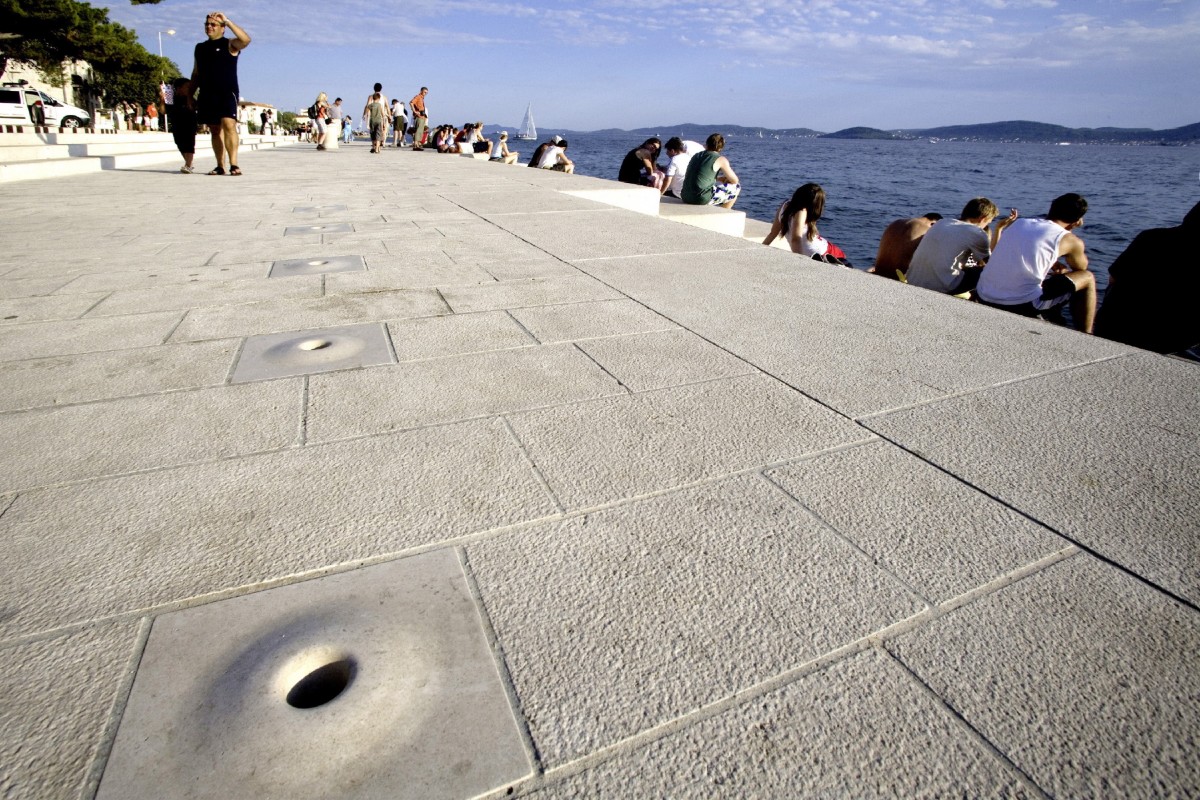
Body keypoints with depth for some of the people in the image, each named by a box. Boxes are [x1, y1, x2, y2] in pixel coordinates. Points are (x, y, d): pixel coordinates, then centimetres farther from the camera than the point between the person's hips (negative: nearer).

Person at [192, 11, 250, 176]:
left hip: (227, 92, -5)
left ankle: (234, 164, -24)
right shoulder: (200, 48, 19)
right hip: (207, 95, 5)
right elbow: (195, 74, 22)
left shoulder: (229, 44, 6)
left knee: (229, 125, -22)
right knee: (215, 130, 3)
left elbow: (246, 40, -17)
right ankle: (220, 166, 5)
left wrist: (228, 21, -13)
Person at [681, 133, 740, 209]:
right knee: (736, 187, 15)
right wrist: (726, 181, 31)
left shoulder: (696, 156, 18)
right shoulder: (721, 160, 0)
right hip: (702, 199, -7)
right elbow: (734, 180, 6)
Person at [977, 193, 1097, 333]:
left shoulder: (1019, 222, 15)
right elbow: (1081, 268, 23)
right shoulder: (1070, 241, 1)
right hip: (1021, 306, -6)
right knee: (1087, 278, 16)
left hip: (983, 299, 6)